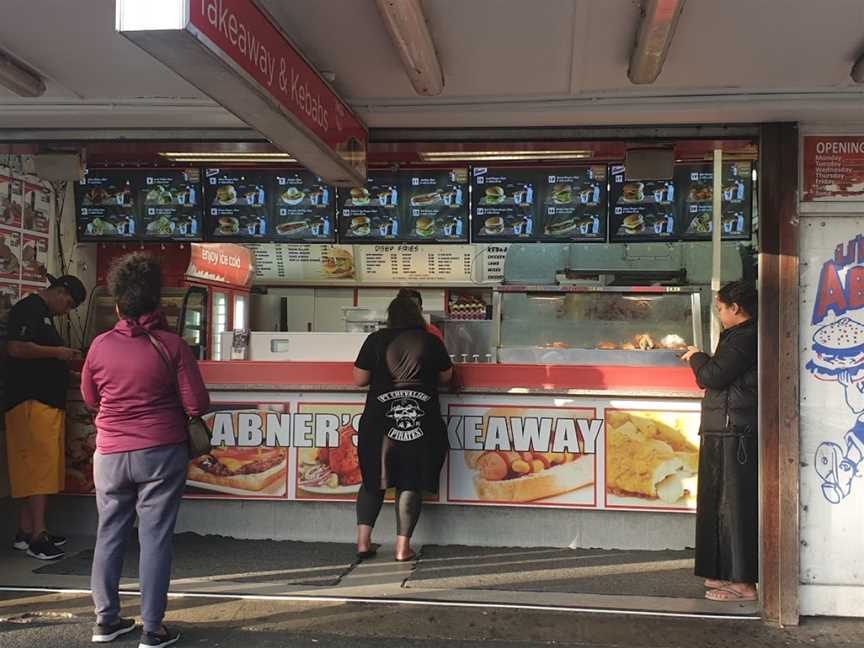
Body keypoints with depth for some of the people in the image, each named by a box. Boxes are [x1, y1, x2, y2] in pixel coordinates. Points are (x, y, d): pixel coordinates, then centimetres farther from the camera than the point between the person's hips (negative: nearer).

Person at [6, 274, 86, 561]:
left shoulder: (45, 315, 23)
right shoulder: (28, 309, -8)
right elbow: (15, 347, -21)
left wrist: (67, 359, 16)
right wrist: (57, 352, -14)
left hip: (49, 402, 10)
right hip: (31, 402, -10)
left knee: (36, 468, 10)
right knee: (39, 465, -11)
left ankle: (26, 531, 14)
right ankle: (37, 535, -9)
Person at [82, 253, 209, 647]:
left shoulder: (100, 346, -2)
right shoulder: (171, 345, -10)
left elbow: (90, 400, 12)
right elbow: (197, 404, -9)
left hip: (110, 454, 3)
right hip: (161, 452, -3)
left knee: (109, 534, 15)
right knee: (155, 538, 3)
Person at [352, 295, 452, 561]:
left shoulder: (376, 340, -1)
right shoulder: (432, 342, 1)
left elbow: (359, 379, 2)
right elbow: (446, 376, 14)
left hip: (380, 420, 0)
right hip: (422, 423, 0)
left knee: (374, 479, 13)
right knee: (411, 483, 7)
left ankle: (363, 541, 10)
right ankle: (403, 546, 6)